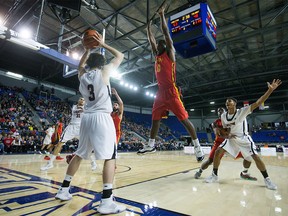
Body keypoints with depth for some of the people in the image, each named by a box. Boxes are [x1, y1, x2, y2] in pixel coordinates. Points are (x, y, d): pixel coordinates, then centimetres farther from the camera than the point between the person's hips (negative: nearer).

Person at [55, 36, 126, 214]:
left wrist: (88, 49, 32)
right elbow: (120, 56, 12)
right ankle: (107, 201, -10)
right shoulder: (104, 71, -1)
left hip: (87, 117, 7)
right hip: (102, 117, -6)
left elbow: (81, 64, 38)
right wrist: (103, 45, 17)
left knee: (79, 154, 19)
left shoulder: (82, 75, 13)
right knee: (110, 156, -6)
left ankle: (64, 190, 29)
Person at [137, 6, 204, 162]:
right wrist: (149, 23, 29)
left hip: (171, 91, -8)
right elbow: (150, 39, 26)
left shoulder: (170, 53, 3)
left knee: (184, 119, -8)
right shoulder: (157, 55, 21)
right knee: (155, 119, 11)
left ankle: (197, 147, 1)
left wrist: (162, 15, 6)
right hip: (161, 92, 8)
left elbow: (166, 33, -1)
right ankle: (150, 145, 23)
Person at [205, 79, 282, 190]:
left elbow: (257, 103, -30)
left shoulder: (242, 111, -19)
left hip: (244, 138, -3)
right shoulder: (223, 116, -5)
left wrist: (270, 90, -39)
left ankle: (267, 179, 17)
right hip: (231, 138, 4)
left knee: (256, 157, -8)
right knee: (218, 153, -9)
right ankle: (214, 175, 5)